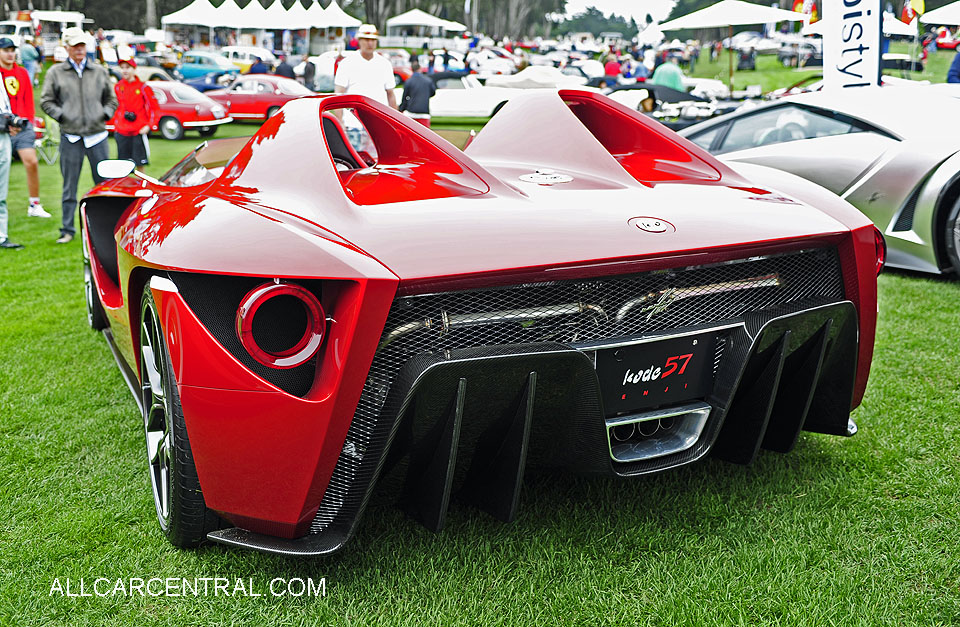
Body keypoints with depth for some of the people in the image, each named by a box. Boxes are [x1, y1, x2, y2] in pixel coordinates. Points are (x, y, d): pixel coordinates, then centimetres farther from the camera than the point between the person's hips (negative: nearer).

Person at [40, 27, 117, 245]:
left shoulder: (100, 72, 11)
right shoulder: (55, 72, 6)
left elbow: (111, 100, 18)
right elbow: (46, 101, 8)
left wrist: (105, 114, 0)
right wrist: (61, 115, -6)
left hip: (97, 135, 1)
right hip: (70, 138, -1)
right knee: (69, 186, 3)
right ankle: (67, 230, 11)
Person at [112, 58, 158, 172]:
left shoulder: (142, 88, -3)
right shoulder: (117, 87, 7)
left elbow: (155, 108, 0)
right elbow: (115, 107, 18)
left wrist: (149, 125, -8)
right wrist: (116, 126, 12)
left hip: (138, 132, -3)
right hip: (121, 132, 3)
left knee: (140, 165, 0)